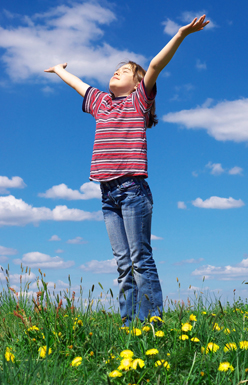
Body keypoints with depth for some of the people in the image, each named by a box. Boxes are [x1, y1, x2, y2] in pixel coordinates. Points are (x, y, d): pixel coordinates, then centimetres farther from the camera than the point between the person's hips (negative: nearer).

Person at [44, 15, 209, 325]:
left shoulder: (139, 100, 9)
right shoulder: (100, 102, 23)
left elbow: (156, 65, -3)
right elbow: (75, 82, 40)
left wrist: (181, 34, -12)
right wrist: (58, 69, 56)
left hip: (132, 187, -5)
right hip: (108, 193, 5)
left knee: (140, 258, -9)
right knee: (123, 262, 2)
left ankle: (152, 320, -9)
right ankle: (127, 322, 0)